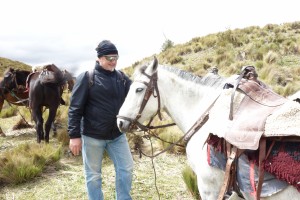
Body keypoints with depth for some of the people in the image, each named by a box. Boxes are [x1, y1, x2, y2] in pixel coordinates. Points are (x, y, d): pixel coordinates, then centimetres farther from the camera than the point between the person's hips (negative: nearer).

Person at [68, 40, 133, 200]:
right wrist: (74, 135, -14)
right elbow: (75, 109, -10)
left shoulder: (122, 78, 5)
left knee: (126, 168, 10)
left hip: (117, 134, 5)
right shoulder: (87, 77, -9)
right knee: (93, 175, 10)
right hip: (92, 136, -4)